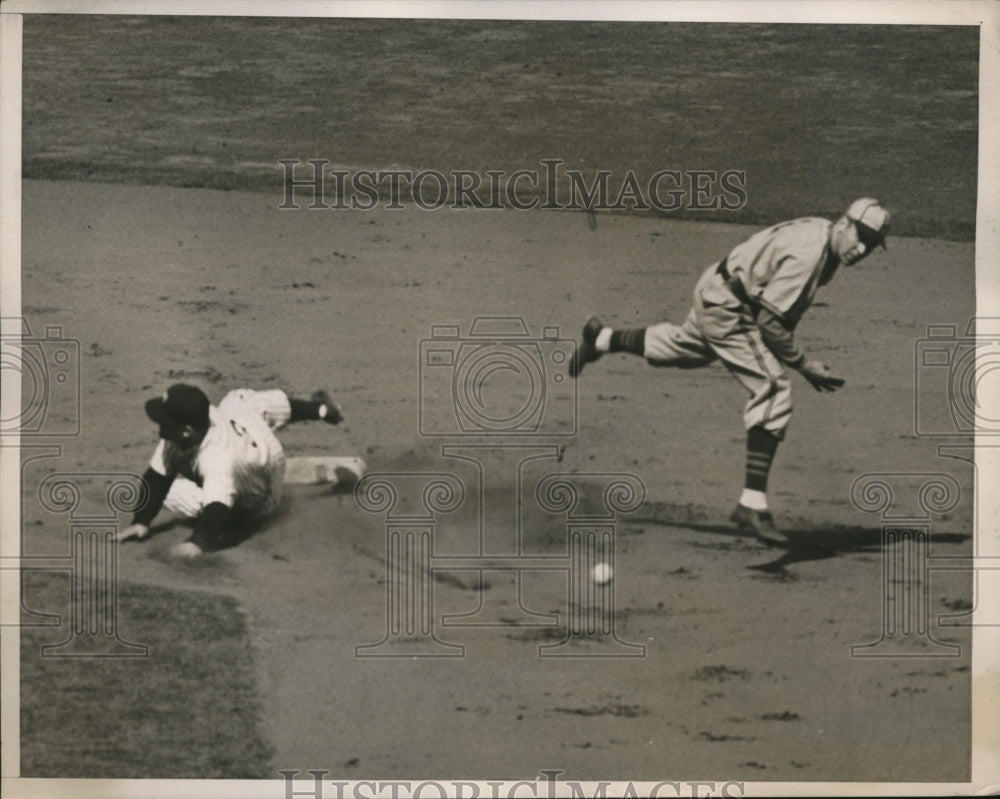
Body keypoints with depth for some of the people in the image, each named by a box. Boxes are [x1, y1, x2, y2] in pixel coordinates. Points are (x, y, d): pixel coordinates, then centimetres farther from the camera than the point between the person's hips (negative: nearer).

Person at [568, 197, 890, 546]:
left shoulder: (821, 233, 0)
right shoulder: (808, 255, -28)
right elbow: (770, 319, -26)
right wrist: (803, 364, -19)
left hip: (717, 295, 10)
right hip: (725, 307, -10)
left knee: (683, 348, 34)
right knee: (774, 390, -17)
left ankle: (603, 338, 56)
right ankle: (753, 503, -20)